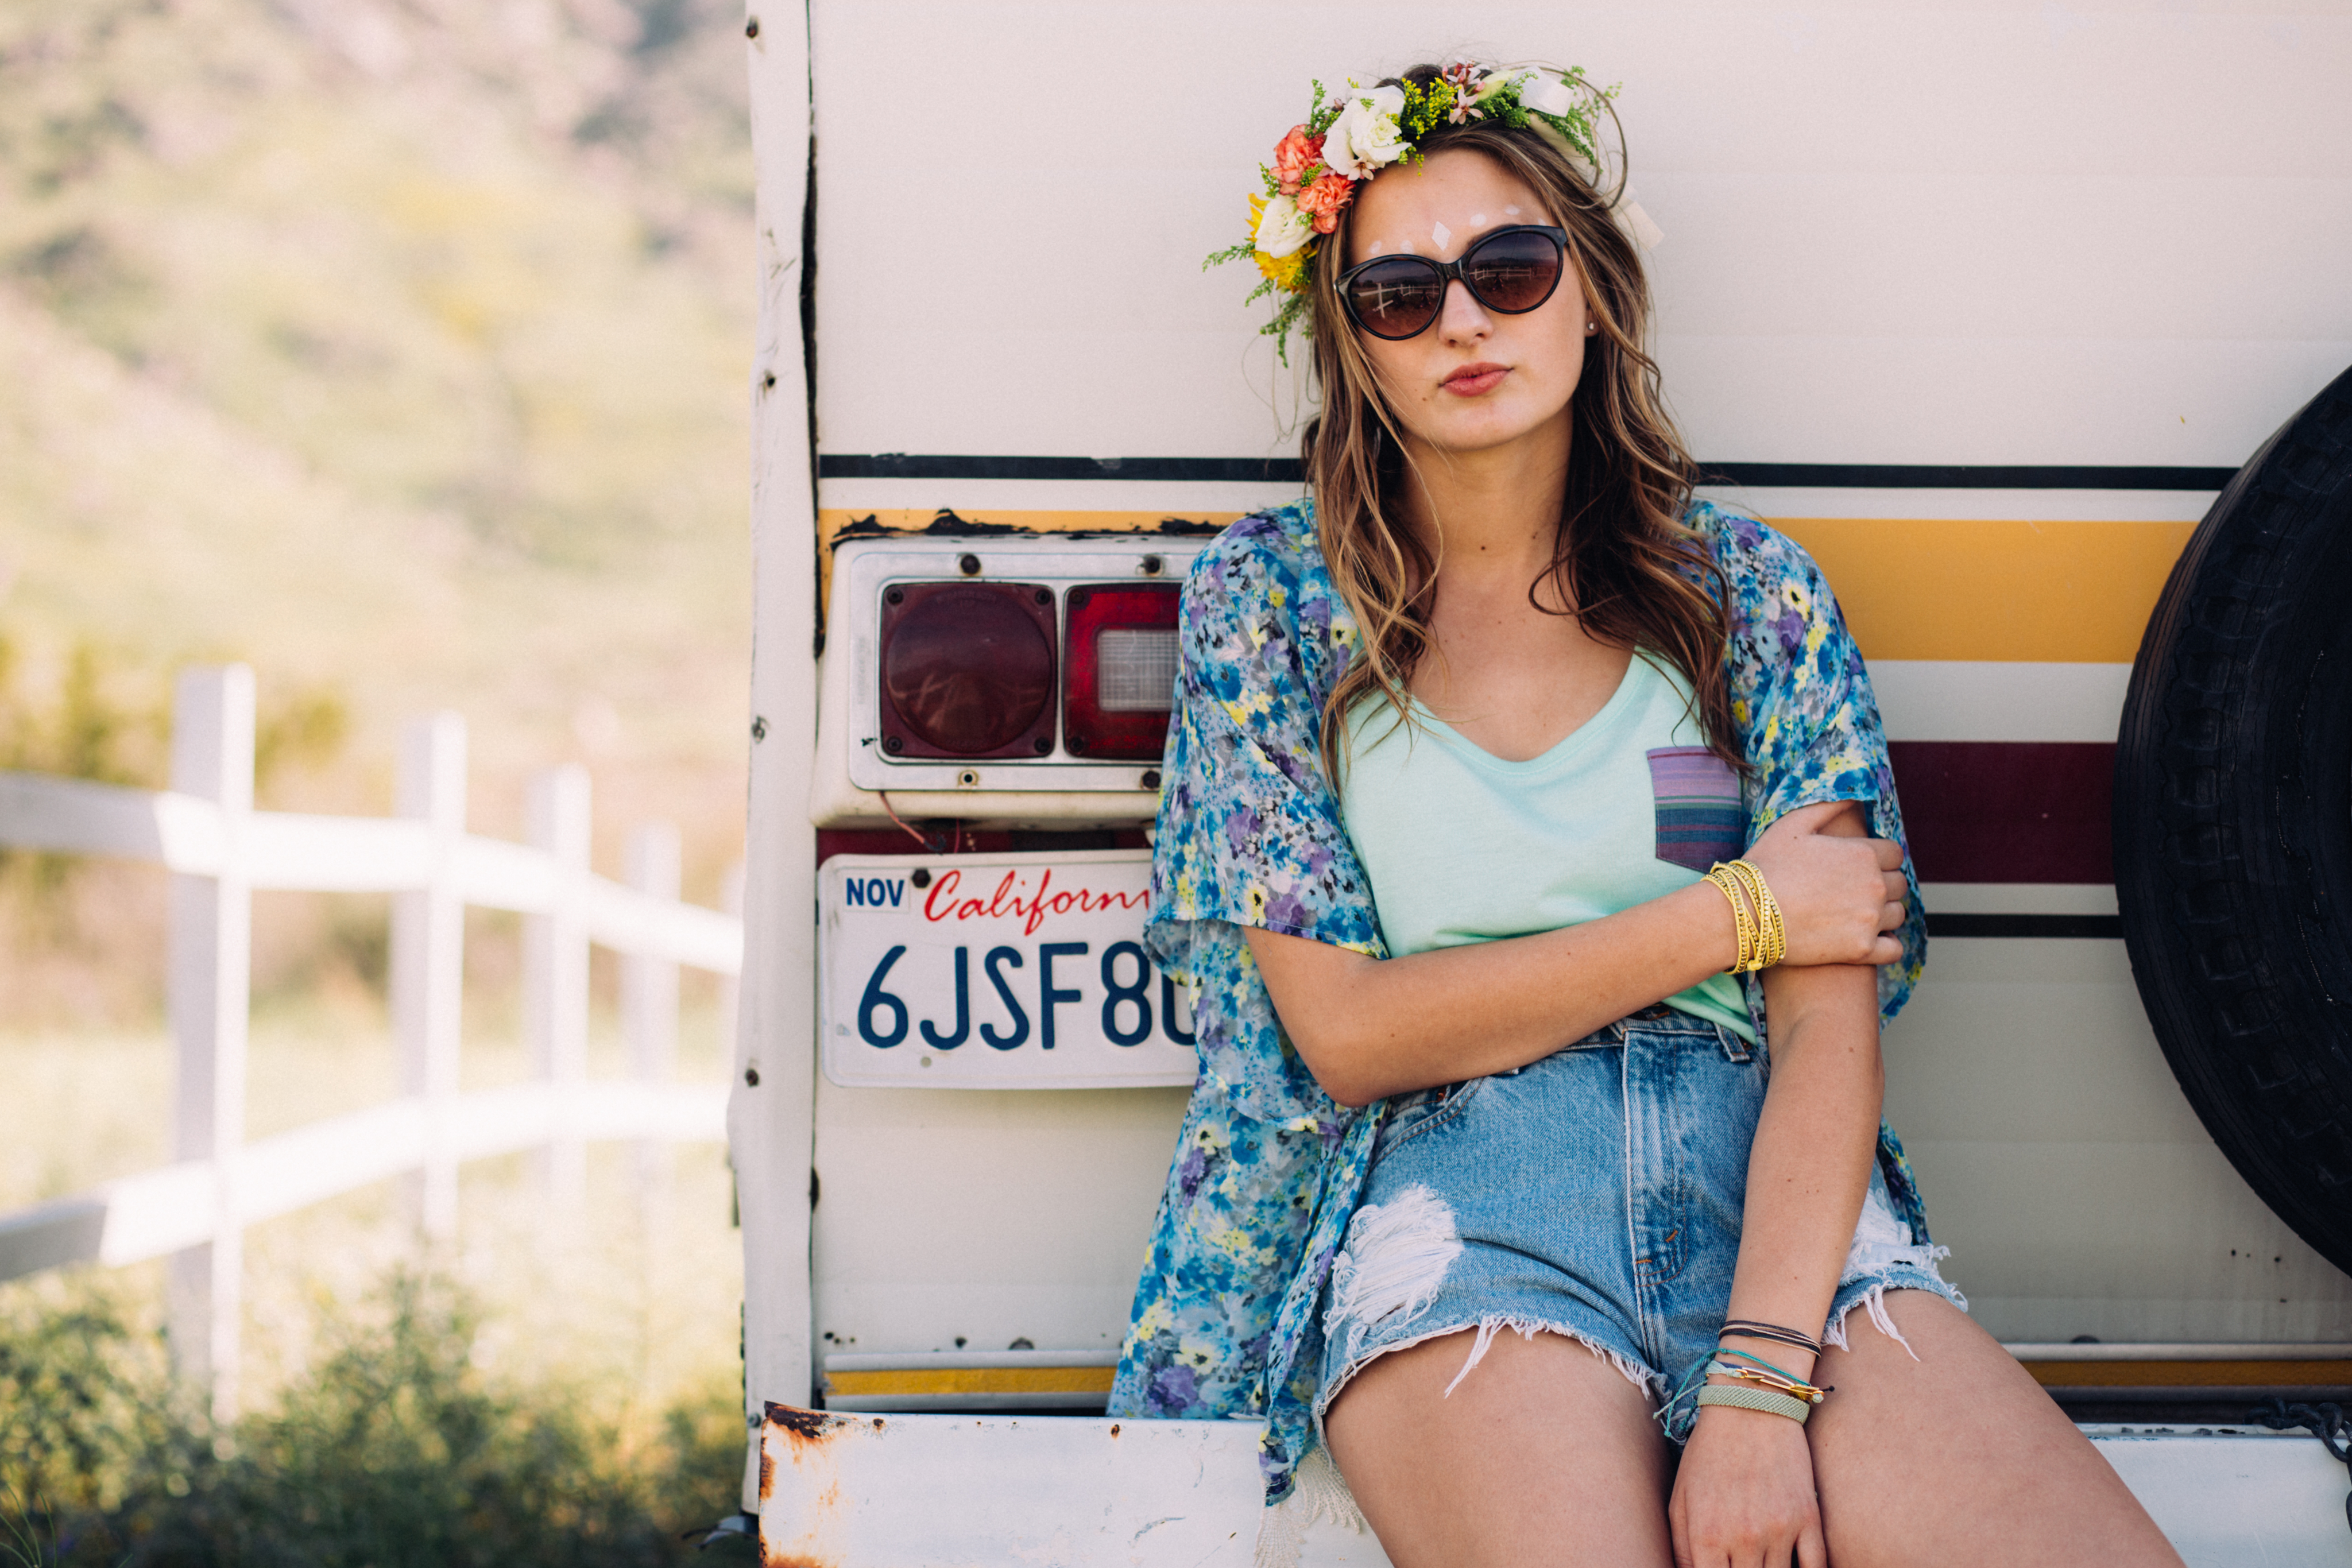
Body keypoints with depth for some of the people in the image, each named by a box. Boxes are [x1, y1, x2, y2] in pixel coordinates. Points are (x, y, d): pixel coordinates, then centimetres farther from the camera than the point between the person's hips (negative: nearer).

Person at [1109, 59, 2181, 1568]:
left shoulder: (1748, 585, 11)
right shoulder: (1269, 595, 9)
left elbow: (1830, 1029, 0)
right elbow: (1349, 1033, 0)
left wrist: (1759, 1385, -16)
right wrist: (1736, 916, -2)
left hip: (1765, 1180, 3)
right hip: (1450, 1191, -2)